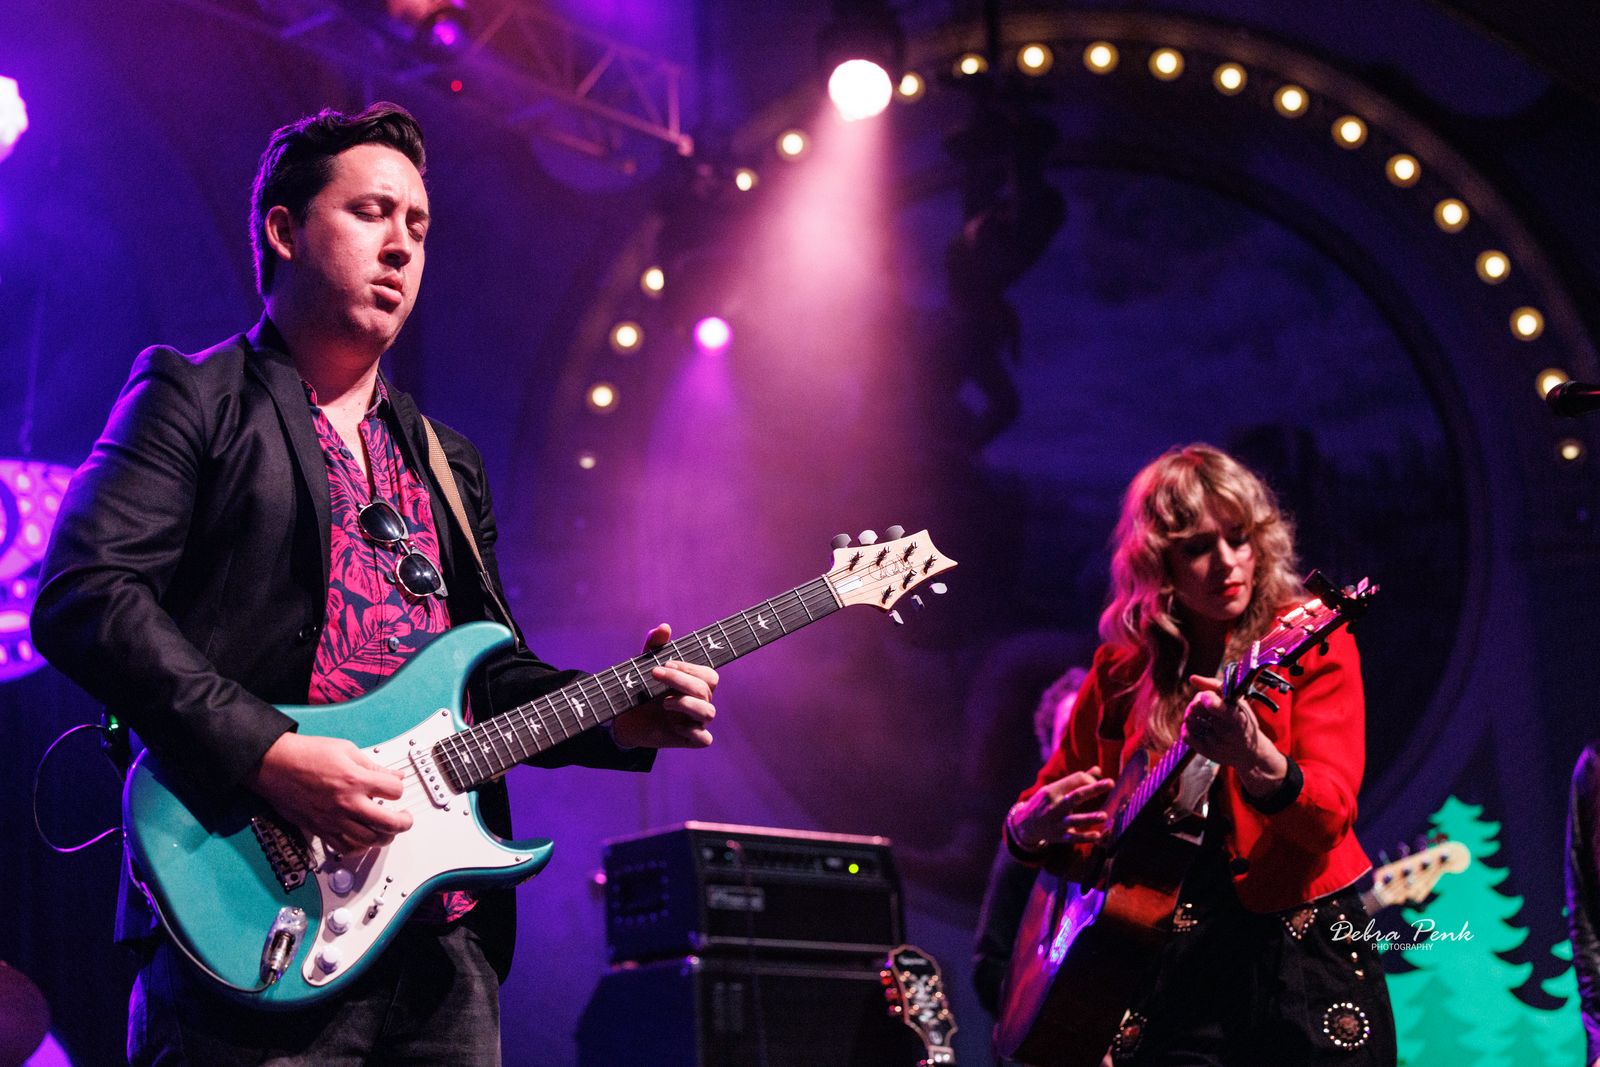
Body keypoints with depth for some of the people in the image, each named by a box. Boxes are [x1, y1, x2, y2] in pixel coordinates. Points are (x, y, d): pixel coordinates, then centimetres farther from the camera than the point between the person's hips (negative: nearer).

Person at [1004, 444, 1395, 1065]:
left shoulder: (1308, 643, -3)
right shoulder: (1122, 670, 5)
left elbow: (1330, 816, -16)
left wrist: (1253, 758, -36)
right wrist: (1030, 828, -6)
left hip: (1305, 955, -2)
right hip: (1177, 966, 2)